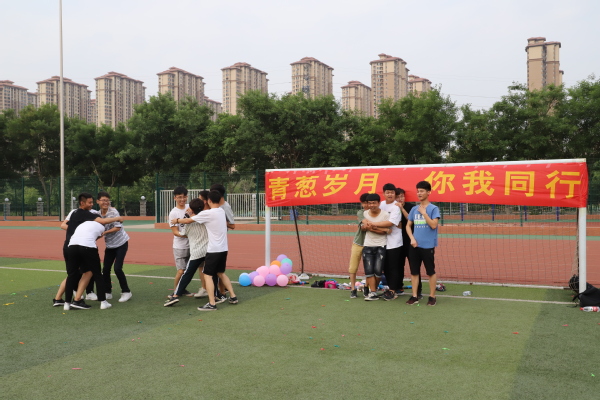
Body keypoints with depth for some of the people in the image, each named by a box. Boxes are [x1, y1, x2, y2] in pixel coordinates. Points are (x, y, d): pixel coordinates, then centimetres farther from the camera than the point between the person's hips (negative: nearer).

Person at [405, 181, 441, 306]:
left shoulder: (434, 208, -4)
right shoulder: (414, 209, 10)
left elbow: (433, 225, -15)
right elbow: (408, 225, 12)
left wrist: (424, 213, -14)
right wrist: (412, 238, -2)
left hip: (428, 246, -5)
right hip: (414, 245, 5)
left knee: (431, 272, 4)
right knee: (414, 271, 8)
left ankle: (432, 296, 14)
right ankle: (414, 296, 17)